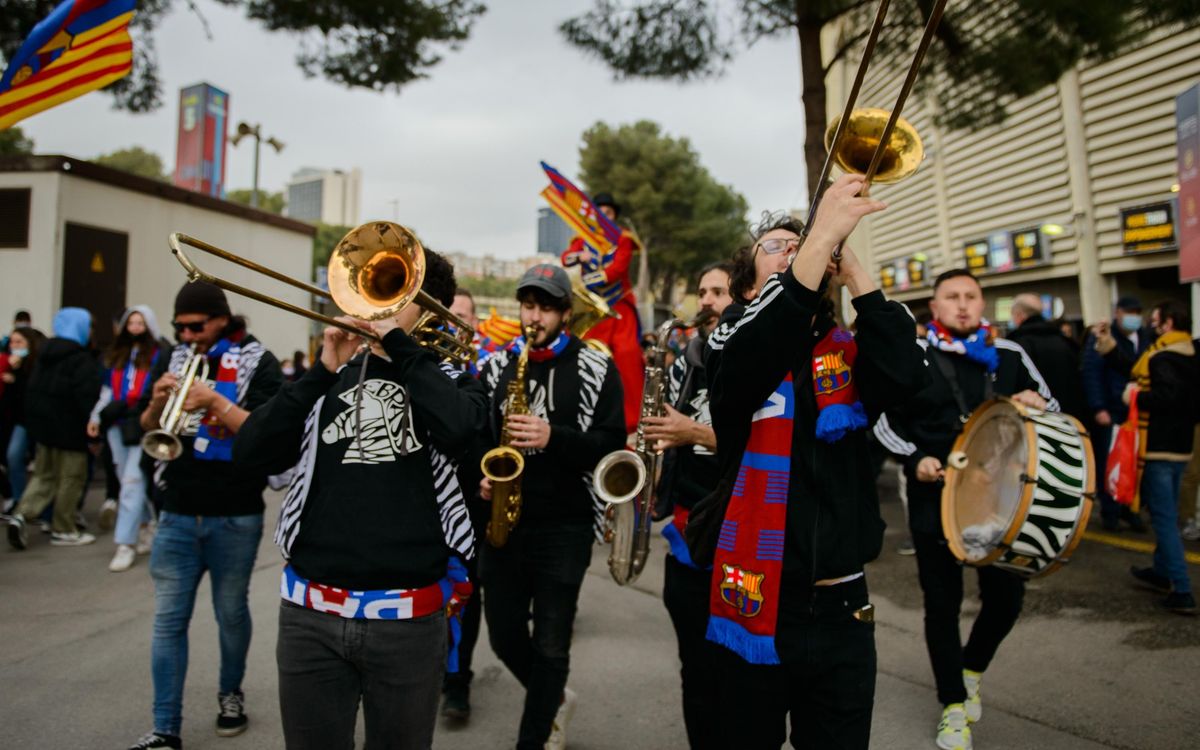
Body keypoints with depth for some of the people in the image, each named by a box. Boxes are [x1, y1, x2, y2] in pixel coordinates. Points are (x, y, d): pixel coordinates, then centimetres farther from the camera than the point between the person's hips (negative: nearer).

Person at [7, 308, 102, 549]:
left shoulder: (45, 354, 12)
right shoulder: (81, 360, -15)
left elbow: (32, 391, 16)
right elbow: (87, 398, -23)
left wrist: (33, 422, 21)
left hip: (42, 425, 8)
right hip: (69, 429, -8)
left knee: (43, 475, 18)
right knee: (70, 479, 3)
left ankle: (21, 515, 0)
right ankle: (63, 531, 9)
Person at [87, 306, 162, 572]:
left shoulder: (159, 355, -5)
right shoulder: (117, 354, 15)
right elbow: (108, 390, 20)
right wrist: (97, 416, 13)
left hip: (144, 425, -6)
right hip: (117, 424, 6)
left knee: (132, 481, -8)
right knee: (129, 480, 11)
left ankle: (126, 544, -3)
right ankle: (145, 528, 25)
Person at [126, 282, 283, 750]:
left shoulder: (257, 363, -7)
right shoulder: (173, 358, 7)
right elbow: (147, 429, 11)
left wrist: (214, 401, -25)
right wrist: (158, 401, -10)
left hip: (235, 517, -3)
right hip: (176, 515, 4)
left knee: (231, 613, 13)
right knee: (168, 620, 4)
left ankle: (231, 692, 35)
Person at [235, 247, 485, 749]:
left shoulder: (451, 382, 2)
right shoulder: (333, 376, 9)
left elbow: (460, 429, -22)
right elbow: (250, 454, -2)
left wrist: (397, 341, -13)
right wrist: (322, 373, -11)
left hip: (408, 614, -2)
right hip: (311, 610, 2)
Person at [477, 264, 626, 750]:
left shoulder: (595, 369, -3)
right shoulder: (495, 366, 7)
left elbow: (612, 442, -9)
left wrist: (553, 437, -23)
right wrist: (481, 475, -6)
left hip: (565, 524, -4)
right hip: (502, 521, 4)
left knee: (550, 645, 2)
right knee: (504, 636, 13)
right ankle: (554, 700, 41)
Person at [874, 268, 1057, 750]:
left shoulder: (1009, 355, 5)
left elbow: (1051, 406, 14)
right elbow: (883, 420, 1)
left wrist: (1037, 405, -9)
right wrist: (915, 458, -14)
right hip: (936, 498, -2)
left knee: (1006, 594, 8)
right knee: (943, 601, 6)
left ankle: (972, 668, 39)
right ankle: (954, 706, 22)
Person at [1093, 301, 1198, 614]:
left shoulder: (1163, 359, -18)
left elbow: (1167, 396, -32)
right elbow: (1136, 370, 16)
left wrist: (1136, 395, -15)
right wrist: (1108, 344, 18)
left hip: (1158, 449, -10)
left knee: (1165, 519, -5)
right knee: (1166, 515, 21)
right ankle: (1162, 573, 35)